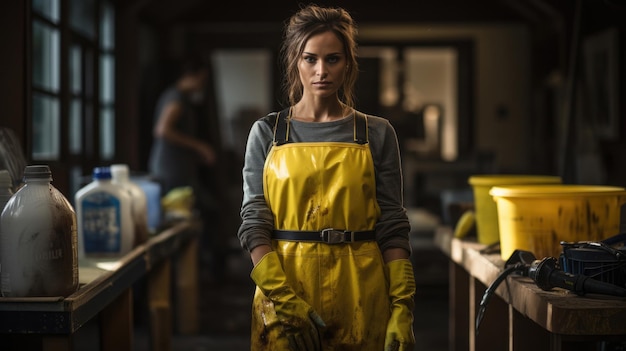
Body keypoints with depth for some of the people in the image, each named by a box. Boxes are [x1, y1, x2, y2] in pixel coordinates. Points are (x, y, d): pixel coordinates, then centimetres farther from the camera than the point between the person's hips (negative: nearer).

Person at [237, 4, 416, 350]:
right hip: (283, 283, 0)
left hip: (360, 296, 0)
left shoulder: (376, 133, 4)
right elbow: (254, 221, -3)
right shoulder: (266, 133, 3)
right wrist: (283, 297, -15)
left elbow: (392, 227, 0)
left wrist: (402, 308, -8)